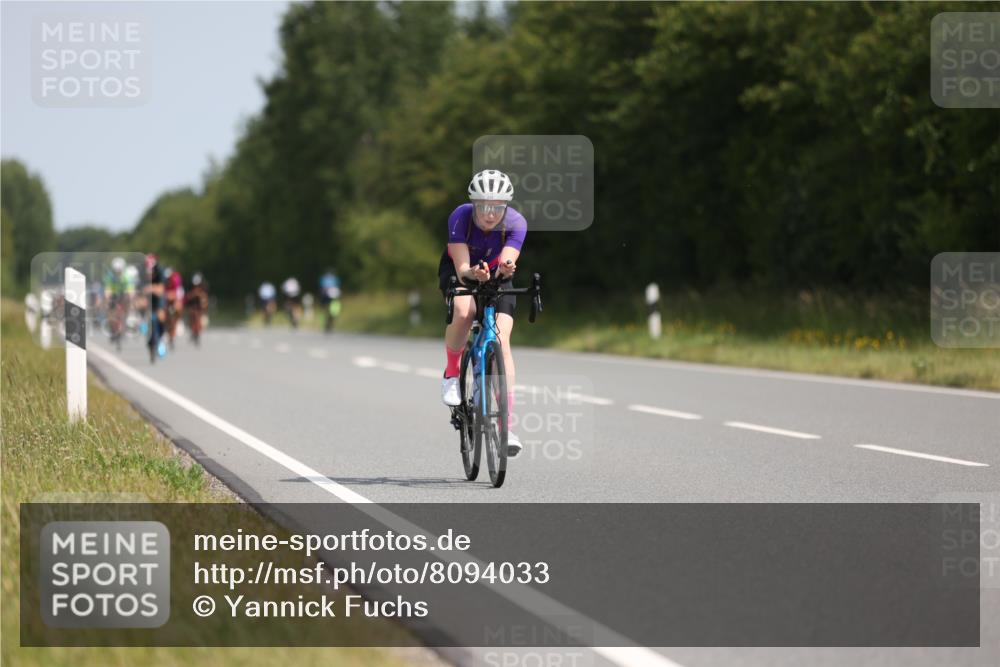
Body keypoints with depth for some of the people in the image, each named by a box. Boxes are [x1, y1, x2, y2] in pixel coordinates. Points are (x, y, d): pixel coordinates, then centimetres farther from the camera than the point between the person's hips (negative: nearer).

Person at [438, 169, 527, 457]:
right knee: (464, 312, -35)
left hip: (496, 276, 1)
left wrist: (505, 268, -67)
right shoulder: (460, 217, -32)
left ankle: (506, 427, -17)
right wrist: (473, 273, -60)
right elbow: (462, 267, -37)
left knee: (502, 341, -18)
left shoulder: (516, 223, -29)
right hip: (459, 272, -1)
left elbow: (507, 261, -43)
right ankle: (451, 374, -7)